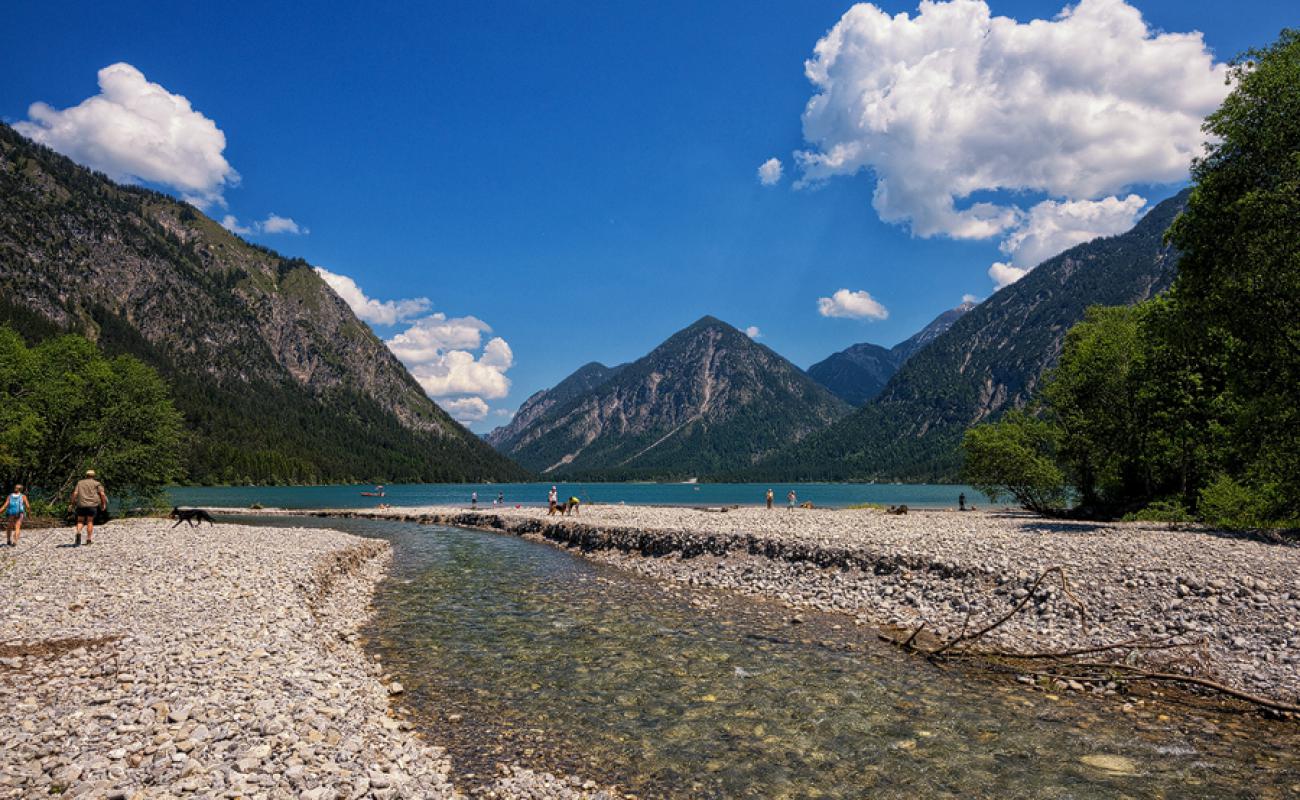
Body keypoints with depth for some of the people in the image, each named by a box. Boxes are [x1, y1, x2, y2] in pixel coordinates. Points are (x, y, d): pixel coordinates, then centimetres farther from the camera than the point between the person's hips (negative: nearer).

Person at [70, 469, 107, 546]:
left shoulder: (79, 482, 14)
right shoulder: (96, 483, 8)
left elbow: (75, 494, 4)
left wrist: (72, 504, 9)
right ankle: (89, 539, 8)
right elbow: (102, 494, -3)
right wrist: (104, 503, 6)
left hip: (81, 505, 1)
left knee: (80, 521, 12)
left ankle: (78, 533, -17)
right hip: (92, 505, -1)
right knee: (90, 521, 8)